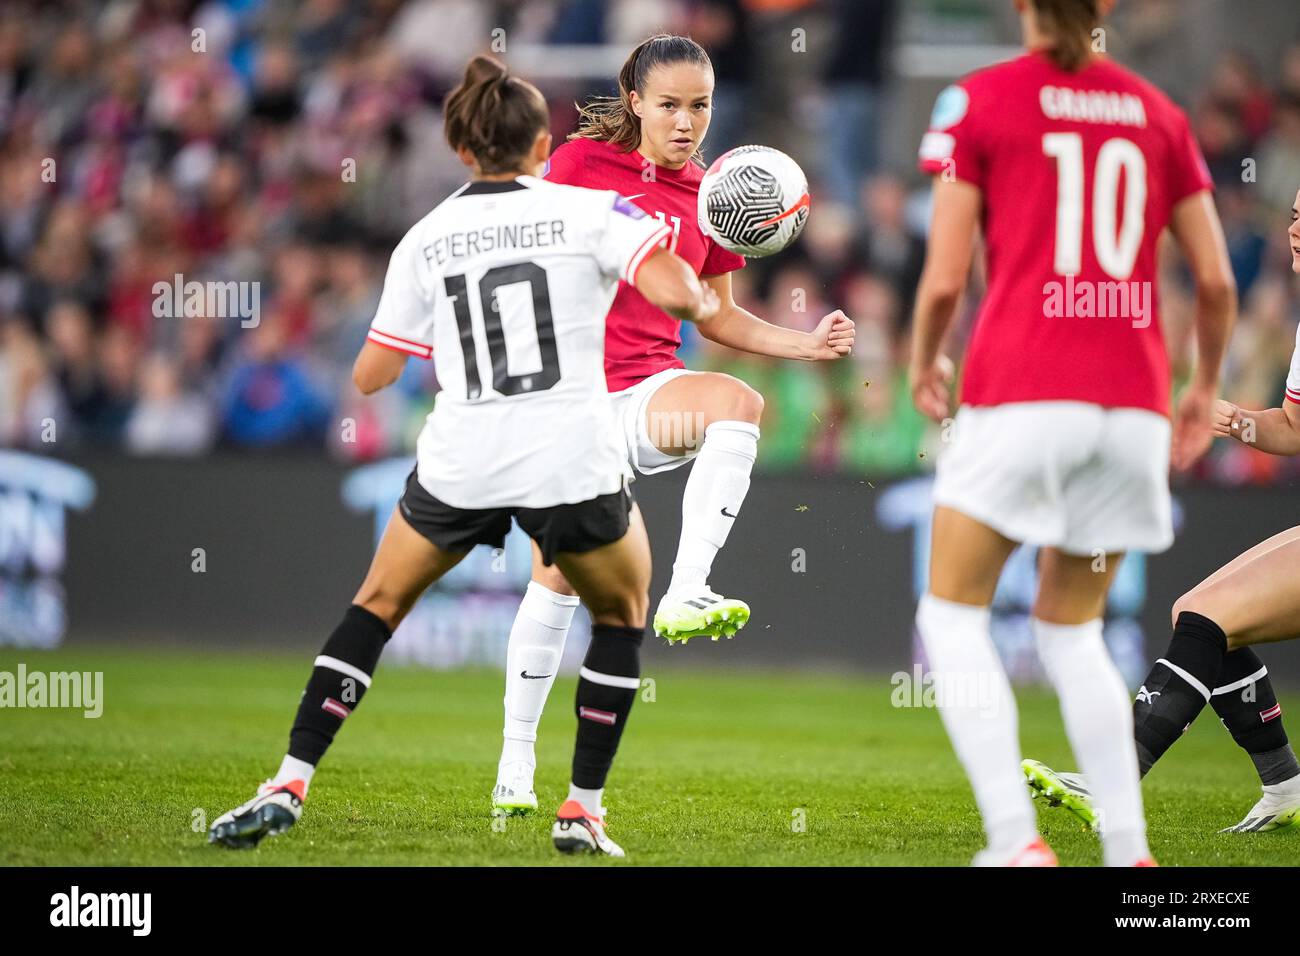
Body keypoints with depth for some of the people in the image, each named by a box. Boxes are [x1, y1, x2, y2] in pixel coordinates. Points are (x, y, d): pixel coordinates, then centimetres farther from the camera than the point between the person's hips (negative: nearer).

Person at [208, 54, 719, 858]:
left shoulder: (425, 240, 8)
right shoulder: (588, 211, -1)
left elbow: (369, 377, 10)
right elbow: (674, 292, -15)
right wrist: (704, 303, 8)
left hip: (460, 467, 2)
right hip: (575, 465, -2)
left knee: (379, 604, 22)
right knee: (623, 613, 24)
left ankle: (289, 786, 11)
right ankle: (583, 811, 17)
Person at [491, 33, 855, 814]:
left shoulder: (706, 196, 8)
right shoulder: (581, 163, -3)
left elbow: (719, 316, 15)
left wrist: (807, 344, 2)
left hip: (651, 388, 2)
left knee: (739, 403, -32)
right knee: (559, 573, -2)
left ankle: (687, 594, -37)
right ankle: (516, 764, 13)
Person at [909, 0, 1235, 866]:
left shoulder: (980, 100, -1)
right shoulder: (1156, 113, 11)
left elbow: (945, 280, -4)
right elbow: (1217, 281, 8)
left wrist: (923, 364, 15)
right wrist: (1206, 387, 24)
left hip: (1021, 396, -4)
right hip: (1132, 405, 4)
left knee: (954, 614, 8)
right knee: (1072, 631, 18)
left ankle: (1016, 840, -9)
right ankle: (1130, 853, 7)